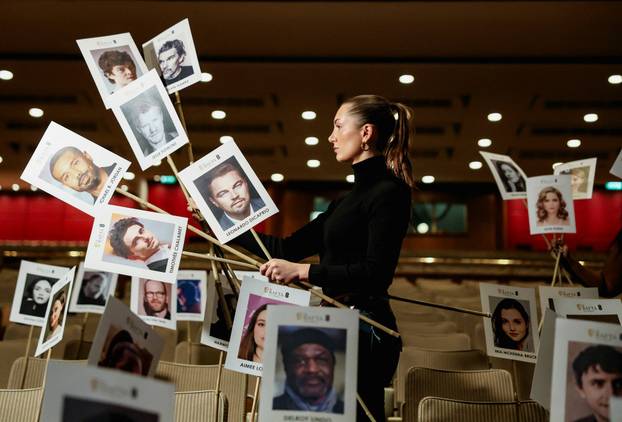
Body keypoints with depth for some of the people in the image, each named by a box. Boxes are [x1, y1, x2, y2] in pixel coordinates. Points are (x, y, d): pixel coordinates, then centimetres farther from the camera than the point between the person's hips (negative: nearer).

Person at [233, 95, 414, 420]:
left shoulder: (389, 192, -9)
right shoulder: (348, 200, 18)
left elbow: (377, 272, -19)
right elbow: (290, 248, 18)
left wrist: (302, 271, -23)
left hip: (364, 329, -9)